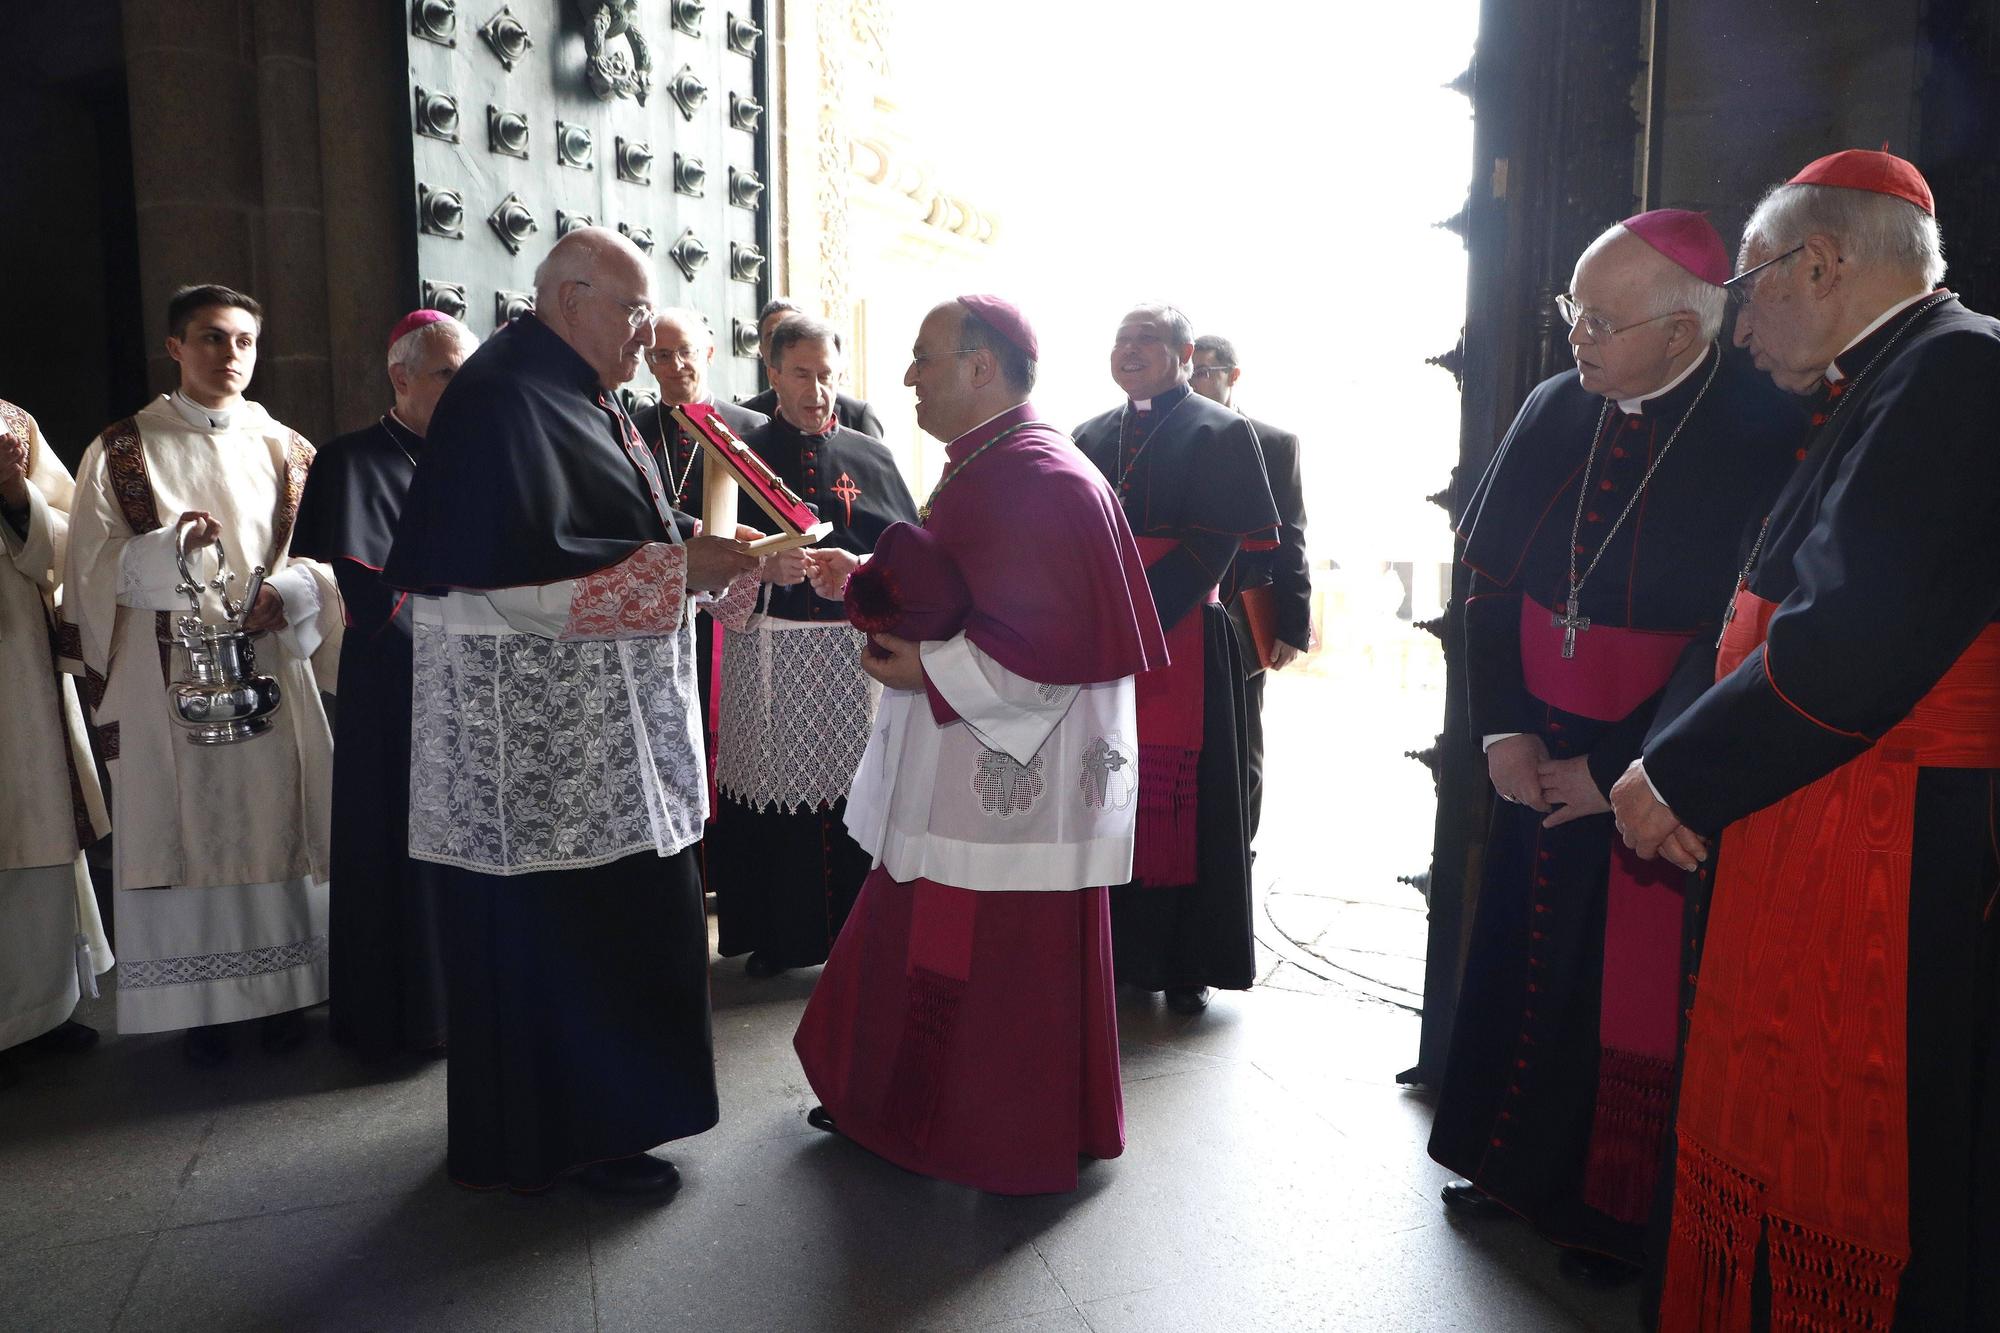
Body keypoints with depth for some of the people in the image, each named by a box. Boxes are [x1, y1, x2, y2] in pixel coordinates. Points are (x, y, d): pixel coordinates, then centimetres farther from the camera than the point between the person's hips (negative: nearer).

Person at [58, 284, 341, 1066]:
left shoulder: (288, 450, 11)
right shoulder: (122, 449, 6)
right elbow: (96, 564, -1)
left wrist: (285, 593, -15)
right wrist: (171, 546, -19)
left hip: (272, 665, 2)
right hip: (167, 674, -1)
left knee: (275, 823, 3)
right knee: (183, 830, 1)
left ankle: (281, 991, 14)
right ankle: (199, 1003, 11)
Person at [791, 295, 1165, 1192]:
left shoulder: (1040, 479, -20)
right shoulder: (985, 469, 13)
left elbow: (1049, 638, -25)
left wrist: (928, 670, -18)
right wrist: (859, 583, 11)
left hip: (1016, 773, -10)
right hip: (961, 763, 10)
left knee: (999, 959, 5)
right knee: (920, 940, 19)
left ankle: (1021, 1146, 25)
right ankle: (900, 1104, 37)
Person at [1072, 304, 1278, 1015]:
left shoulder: (1219, 433, 1)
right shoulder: (1091, 435, 17)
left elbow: (1213, 544, -10)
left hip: (1179, 638, -5)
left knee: (1176, 799, -2)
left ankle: (1185, 962, 10)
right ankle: (1116, 948, 18)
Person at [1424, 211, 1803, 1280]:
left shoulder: (1762, 436, -14)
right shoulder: (1554, 410, 0)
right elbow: (1490, 581, 4)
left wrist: (1619, 772, -13)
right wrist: (1502, 729, -5)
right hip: (1536, 756, 4)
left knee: (1635, 983, 5)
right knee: (1519, 952, 12)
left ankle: (1611, 1210, 25)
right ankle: (1510, 1162, 33)